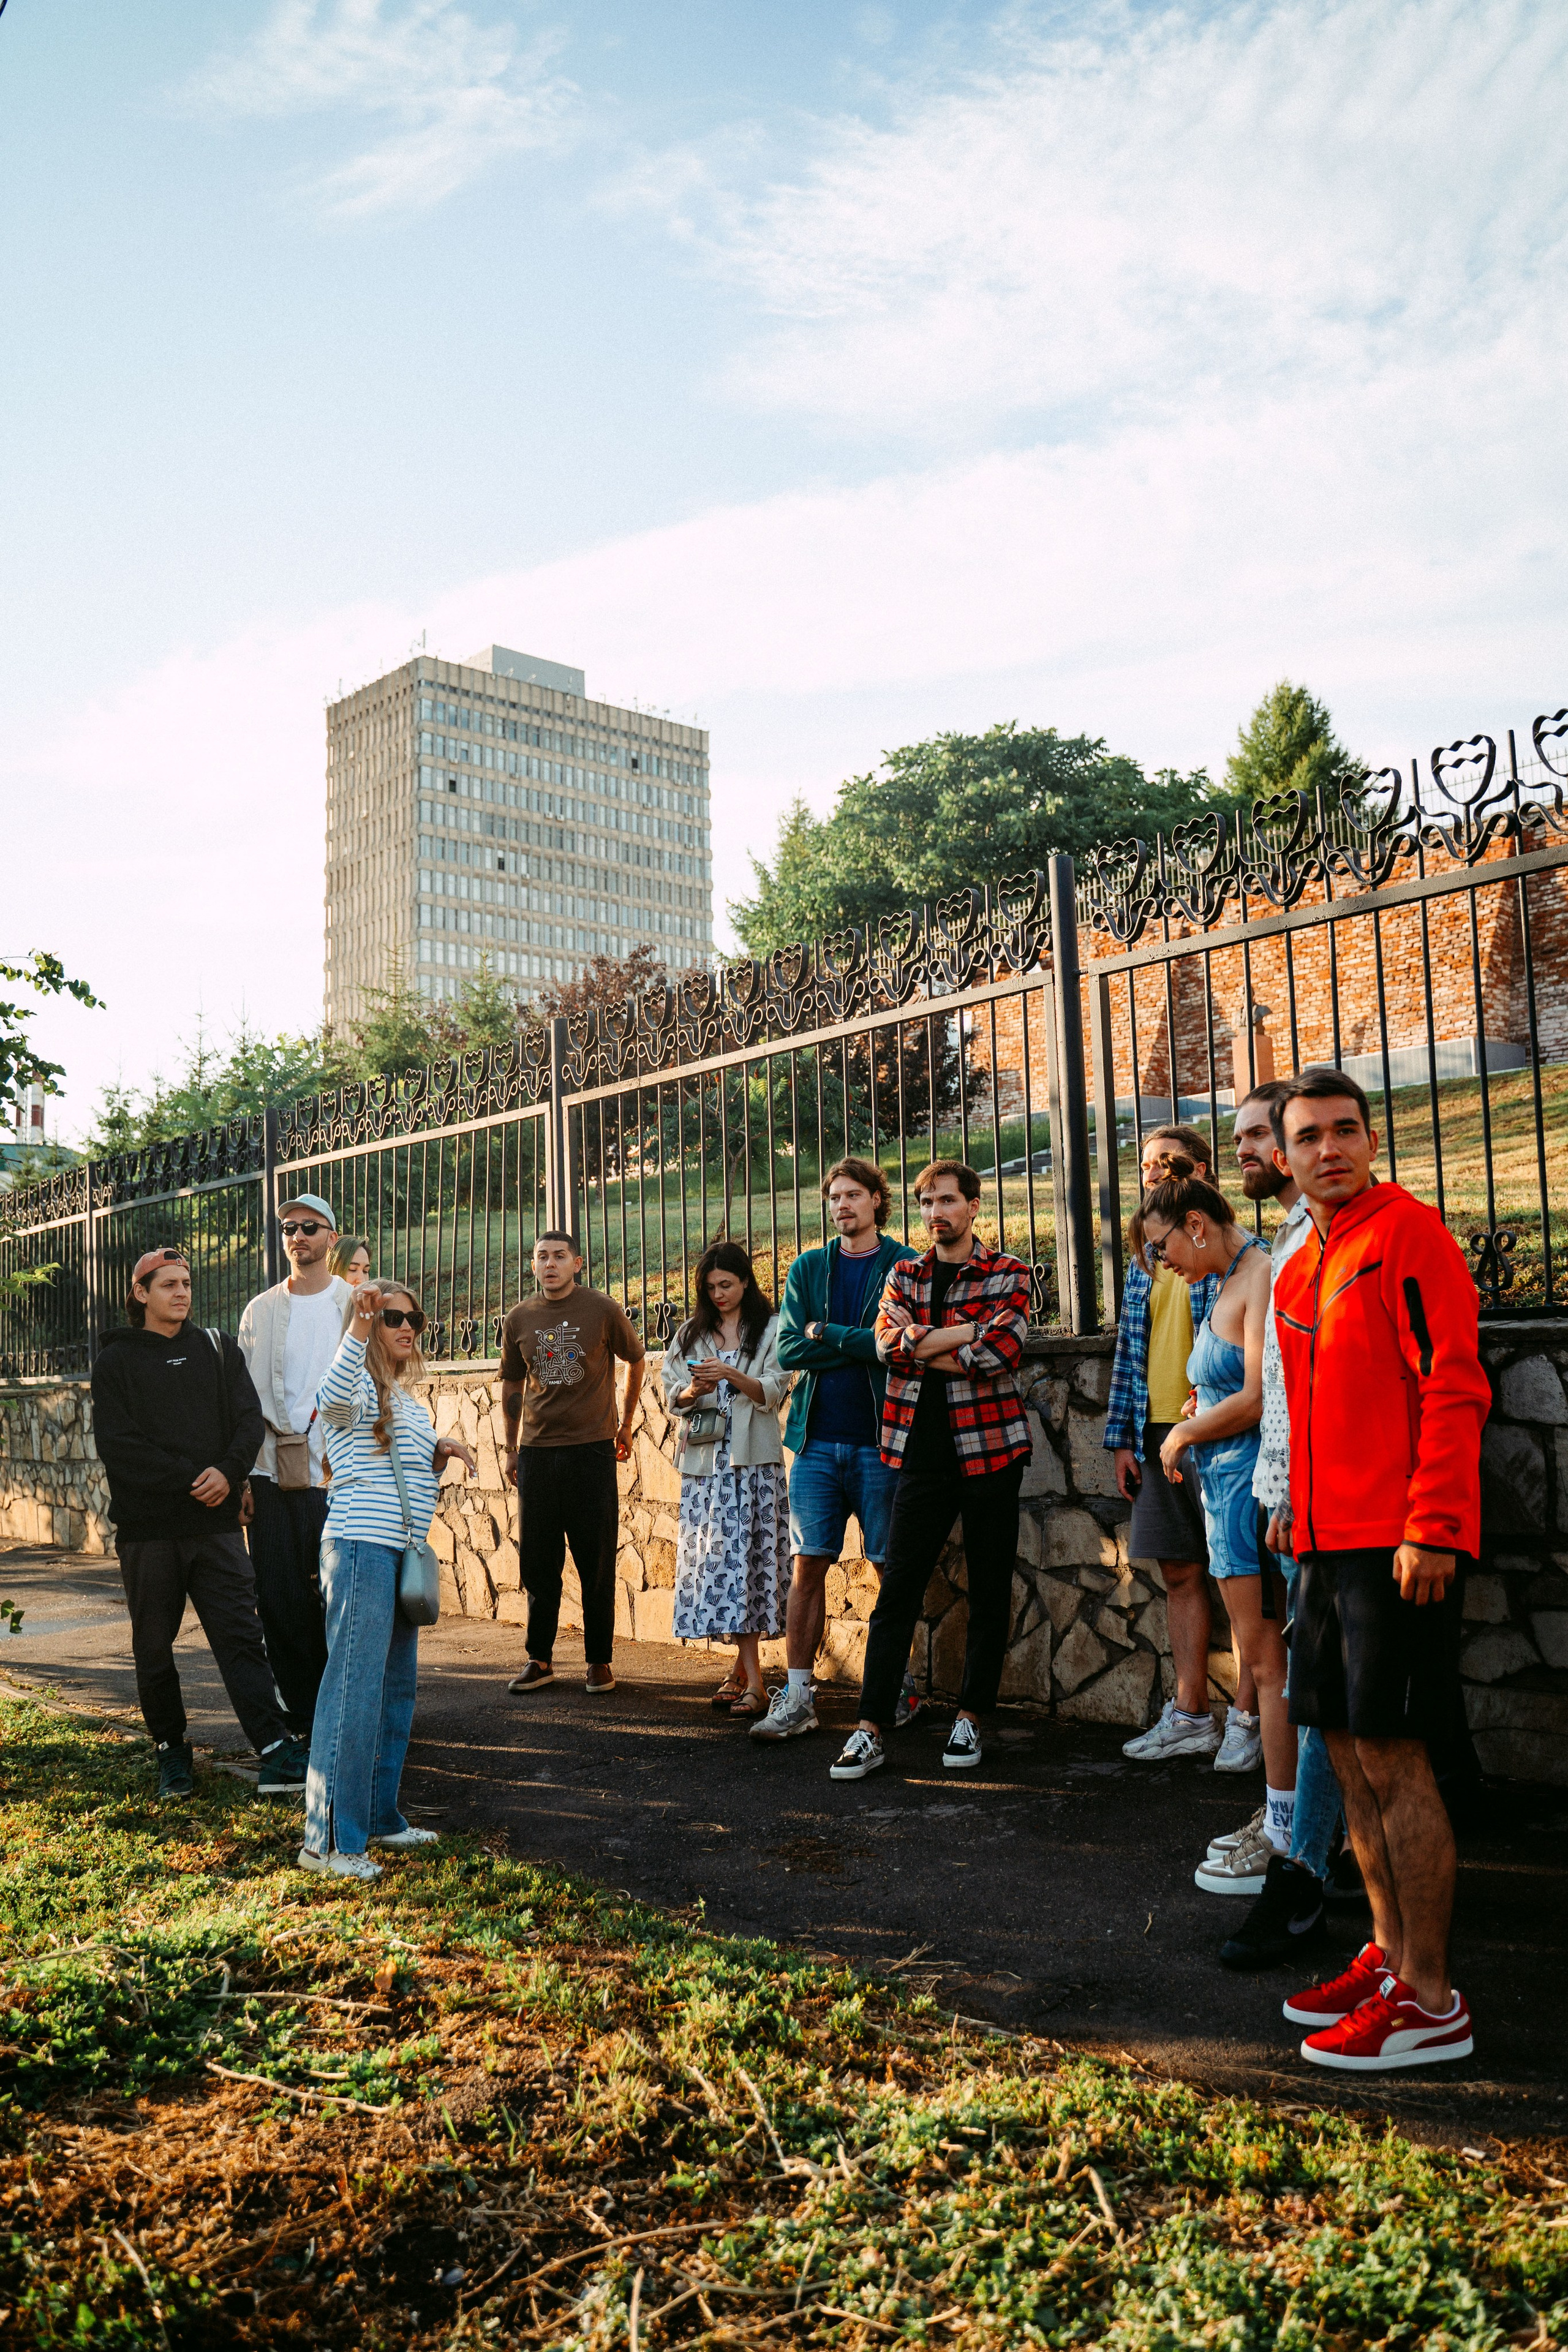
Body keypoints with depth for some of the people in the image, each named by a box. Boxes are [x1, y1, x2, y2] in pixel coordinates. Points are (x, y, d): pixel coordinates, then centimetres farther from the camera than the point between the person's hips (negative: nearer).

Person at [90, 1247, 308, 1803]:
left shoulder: (218, 1349, 12)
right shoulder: (117, 1360, 3)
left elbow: (249, 1419, 3)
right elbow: (118, 1443, -8)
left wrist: (228, 1472, -16)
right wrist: (190, 1481, -15)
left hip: (216, 1524, 1)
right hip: (146, 1528, -1)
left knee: (241, 1636, -4)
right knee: (154, 1647, 9)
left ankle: (277, 1755, -8)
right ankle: (171, 1751, 25)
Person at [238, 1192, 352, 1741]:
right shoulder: (260, 1310, 14)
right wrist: (239, 1471, 4)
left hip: (335, 1471, -3)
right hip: (271, 1470, 3)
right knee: (278, 1598, 3)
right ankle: (301, 1714, 15)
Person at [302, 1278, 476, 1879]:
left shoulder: (405, 1397, 20)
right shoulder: (358, 1389, -8)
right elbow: (331, 1397, -34)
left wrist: (442, 1452, 8)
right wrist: (358, 1325, -45)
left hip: (403, 1555, 10)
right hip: (362, 1549, -10)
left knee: (396, 1689, 15)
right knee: (354, 1689, -10)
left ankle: (379, 1818, 25)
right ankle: (327, 1840, -5)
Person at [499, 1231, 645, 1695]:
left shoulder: (602, 1310, -2)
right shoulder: (519, 1320, 6)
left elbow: (634, 1360, 12)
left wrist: (626, 1426, 13)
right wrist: (511, 1450, 15)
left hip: (591, 1448, -3)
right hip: (536, 1449, 3)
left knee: (596, 1561, 2)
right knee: (537, 1561, 8)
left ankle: (600, 1661, 12)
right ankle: (540, 1659, 19)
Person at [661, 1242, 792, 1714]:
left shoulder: (770, 1330, 5)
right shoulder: (692, 1334, 15)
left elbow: (773, 1394, -3)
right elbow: (673, 1398, 11)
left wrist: (731, 1375, -19)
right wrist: (693, 1390, -11)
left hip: (752, 1461, -3)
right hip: (705, 1461, 3)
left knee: (746, 1556, -10)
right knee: (713, 1557, -1)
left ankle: (744, 1671, -6)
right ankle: (750, 1677, 5)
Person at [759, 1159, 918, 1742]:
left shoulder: (905, 1266, 0)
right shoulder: (808, 1269, 11)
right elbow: (789, 1349, 0)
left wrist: (827, 1334, -10)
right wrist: (862, 1345, -9)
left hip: (880, 1440, -3)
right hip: (818, 1439, 3)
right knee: (808, 1565, 2)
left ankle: (901, 1684, 20)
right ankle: (796, 1697, 6)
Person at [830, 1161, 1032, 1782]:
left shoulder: (1006, 1273, 2)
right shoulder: (904, 1275, 12)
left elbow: (1003, 1352, -14)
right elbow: (888, 1344, -6)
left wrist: (921, 1344, -8)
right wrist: (968, 1334, -11)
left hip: (989, 1448, -2)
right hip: (923, 1452, 2)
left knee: (989, 1591, 6)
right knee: (897, 1590, 0)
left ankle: (969, 1718, 20)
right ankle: (870, 1729, 2)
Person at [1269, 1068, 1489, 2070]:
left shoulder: (1409, 1232, -8)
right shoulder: (1299, 1271, 16)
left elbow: (1452, 1387, -15)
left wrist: (1430, 1528, -19)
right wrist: (1300, 1509, 18)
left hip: (1400, 1545, -8)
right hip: (1329, 1542, 8)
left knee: (1392, 1759, -4)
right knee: (1350, 1753, 12)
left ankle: (1431, 2002, 6)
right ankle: (1391, 1958, 25)